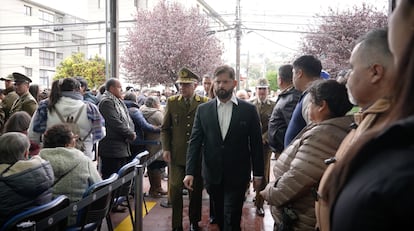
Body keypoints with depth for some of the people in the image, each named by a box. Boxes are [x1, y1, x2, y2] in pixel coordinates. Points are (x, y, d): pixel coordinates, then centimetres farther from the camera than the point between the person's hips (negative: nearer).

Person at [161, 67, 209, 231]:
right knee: (175, 190, 0)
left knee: (196, 191, 11)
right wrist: (166, 149, -2)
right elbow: (165, 128, 8)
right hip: (176, 154, 1)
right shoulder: (171, 102, 4)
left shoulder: (205, 103, -1)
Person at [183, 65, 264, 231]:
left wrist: (258, 174, 1)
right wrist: (190, 172, -7)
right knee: (220, 217, 17)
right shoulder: (203, 110, 2)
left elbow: (256, 144, 0)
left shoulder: (248, 110, -3)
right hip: (212, 175, 2)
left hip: (237, 176, -2)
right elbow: (195, 142, 0)